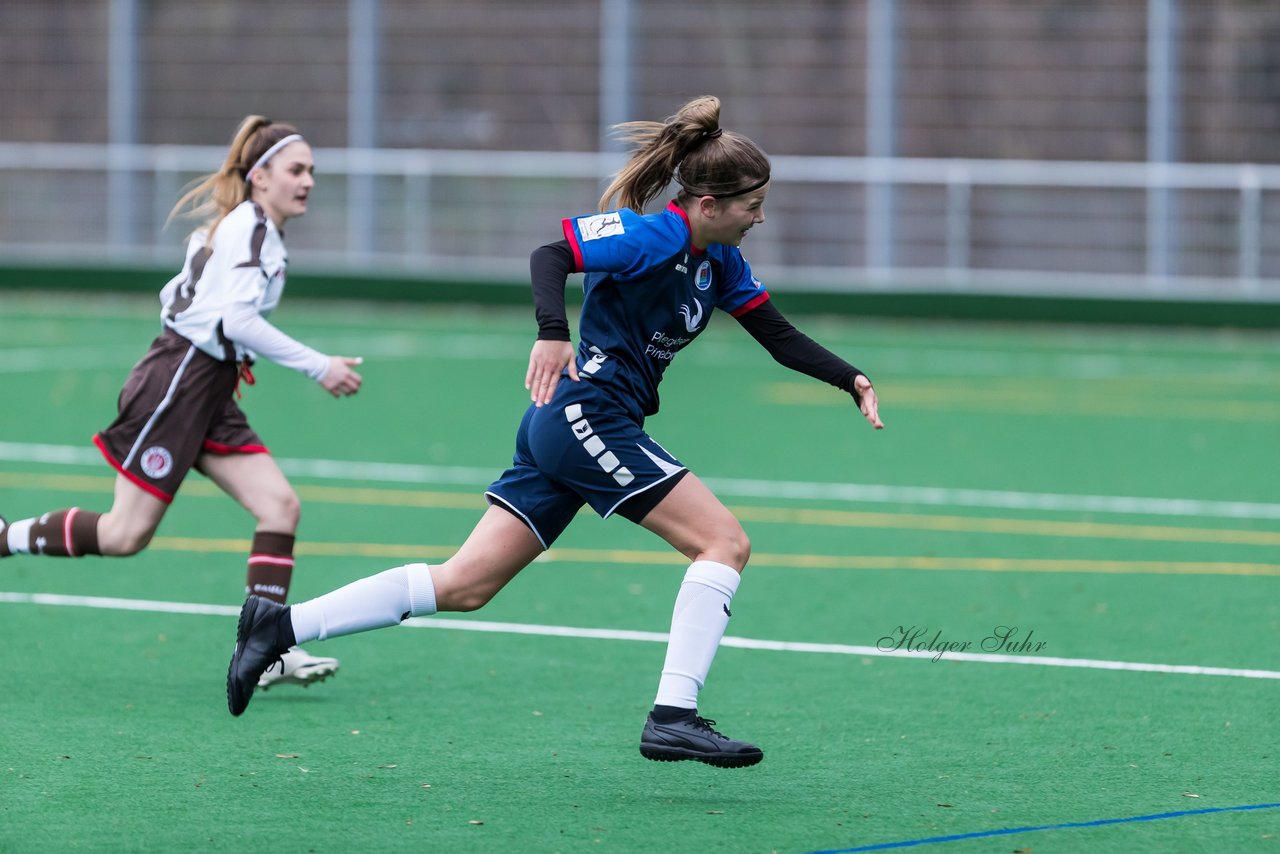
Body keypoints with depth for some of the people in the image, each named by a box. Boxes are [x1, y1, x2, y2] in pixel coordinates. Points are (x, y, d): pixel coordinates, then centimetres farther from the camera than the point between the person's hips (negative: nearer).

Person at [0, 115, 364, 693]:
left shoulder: (247, 230, 17)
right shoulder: (248, 227, -13)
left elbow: (176, 293, 23)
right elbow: (237, 318, -25)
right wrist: (317, 367, -24)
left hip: (208, 394, 10)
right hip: (175, 384, -10)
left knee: (280, 506, -4)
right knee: (126, 534, -6)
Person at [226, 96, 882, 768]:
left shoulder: (719, 260, 16)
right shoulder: (653, 237, -12)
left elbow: (780, 337, 18)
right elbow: (551, 254, -21)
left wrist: (850, 379, 6)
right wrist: (552, 331, -35)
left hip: (562, 432, 9)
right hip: (588, 415, -9)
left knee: (463, 586, 5)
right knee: (725, 542, -10)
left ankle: (281, 624, 5)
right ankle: (673, 717, -15)